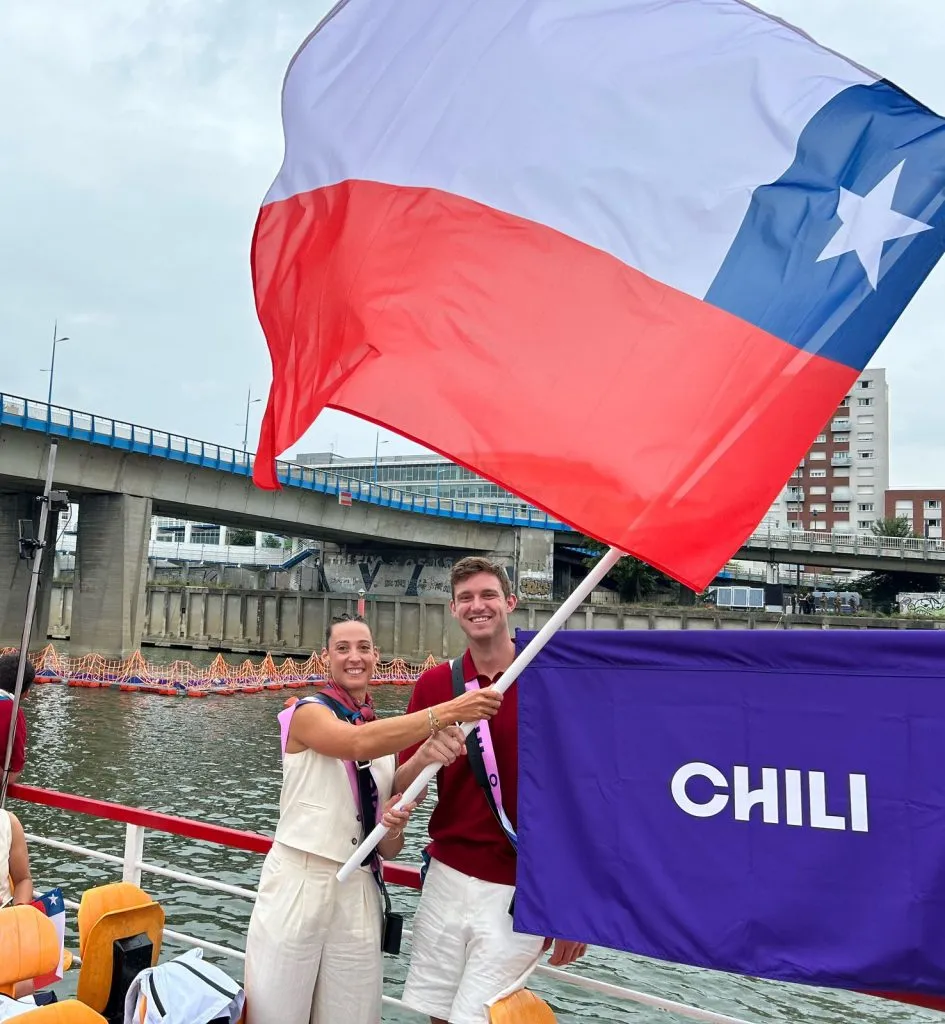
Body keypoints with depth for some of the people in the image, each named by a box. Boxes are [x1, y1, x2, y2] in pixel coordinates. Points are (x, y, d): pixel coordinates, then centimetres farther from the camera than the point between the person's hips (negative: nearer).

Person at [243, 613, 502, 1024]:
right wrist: (449, 711, -34)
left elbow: (387, 849, 12)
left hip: (359, 893, 5)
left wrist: (393, 825, -12)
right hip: (298, 884, -5)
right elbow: (359, 743, -30)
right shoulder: (308, 713, -6)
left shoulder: (388, 735, 10)